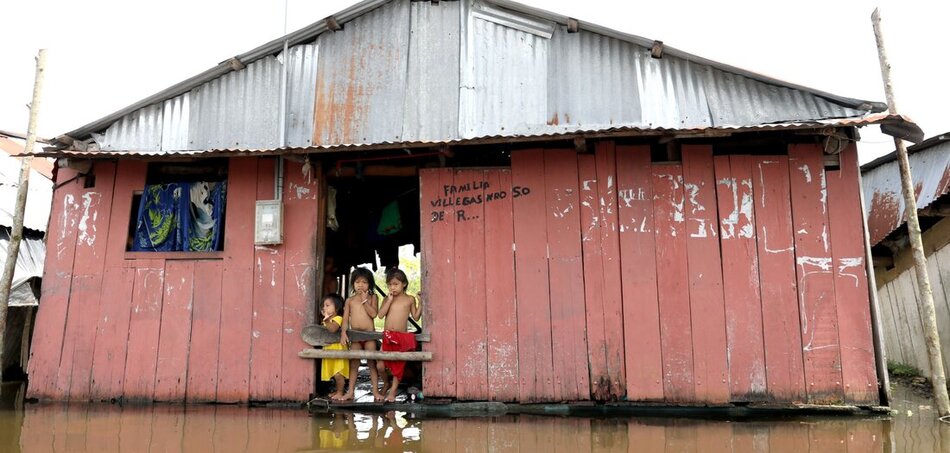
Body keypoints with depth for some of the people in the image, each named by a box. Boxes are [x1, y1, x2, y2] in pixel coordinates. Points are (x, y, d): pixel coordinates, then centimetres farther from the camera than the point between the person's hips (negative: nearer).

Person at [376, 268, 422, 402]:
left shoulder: (410, 299, 3)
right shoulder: (388, 299, 6)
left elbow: (416, 317, 3)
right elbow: (380, 315, -6)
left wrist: (420, 303, -9)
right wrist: (390, 300, -9)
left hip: (402, 337, -1)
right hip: (387, 336, 1)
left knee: (398, 365, 4)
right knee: (380, 365, -4)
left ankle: (393, 390, 18)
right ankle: (386, 382, 25)